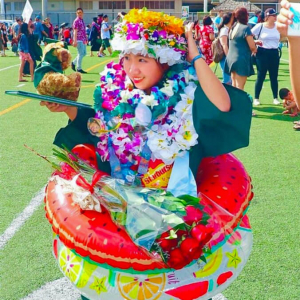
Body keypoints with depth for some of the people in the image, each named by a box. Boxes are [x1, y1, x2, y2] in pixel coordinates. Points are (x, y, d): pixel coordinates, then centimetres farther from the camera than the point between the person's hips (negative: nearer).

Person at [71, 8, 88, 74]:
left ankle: (74, 63, 26)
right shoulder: (76, 21, -10)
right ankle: (79, 68, 2)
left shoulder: (82, 21, 16)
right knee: (81, 54, -6)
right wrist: (75, 41, -21)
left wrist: (86, 39, 21)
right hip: (79, 40, -9)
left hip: (83, 40, 9)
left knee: (84, 53, 14)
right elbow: (75, 31, -16)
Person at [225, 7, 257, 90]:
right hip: (242, 60, -8)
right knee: (239, 87, -5)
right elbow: (252, 47, -13)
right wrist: (255, 49, 9)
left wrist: (254, 42, 17)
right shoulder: (245, 28, -13)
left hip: (231, 58, 8)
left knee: (234, 86, 14)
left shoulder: (233, 28, 10)